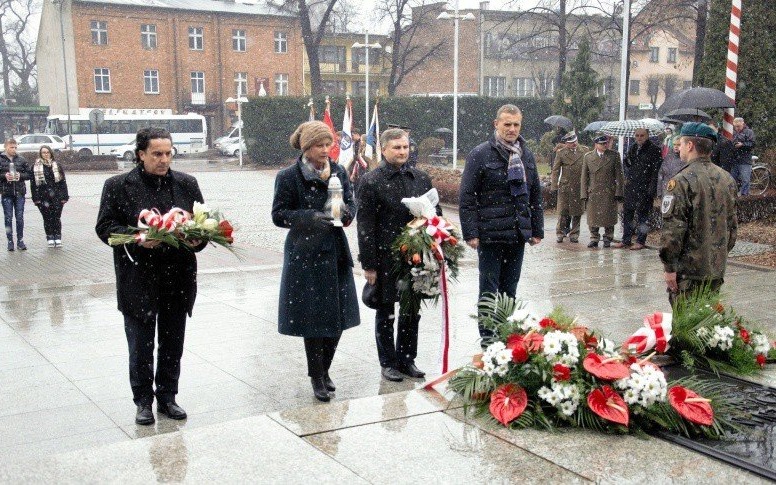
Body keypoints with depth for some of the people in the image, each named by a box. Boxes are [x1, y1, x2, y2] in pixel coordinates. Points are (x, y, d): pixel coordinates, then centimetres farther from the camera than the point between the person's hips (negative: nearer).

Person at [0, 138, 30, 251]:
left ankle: (20, 240, 13)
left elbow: (28, 174, 8)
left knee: (20, 218, 4)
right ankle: (10, 241, 10)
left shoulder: (21, 160, 6)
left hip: (20, 192, 1)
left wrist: (20, 175, -9)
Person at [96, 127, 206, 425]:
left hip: (178, 278, 3)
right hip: (138, 281, -3)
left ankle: (167, 397, 27)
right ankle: (143, 401, 21)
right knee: (141, 346, 6)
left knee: (172, 344, 12)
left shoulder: (186, 184, 6)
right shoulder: (119, 186, -3)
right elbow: (105, 227, -5)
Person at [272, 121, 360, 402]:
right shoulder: (289, 176, -6)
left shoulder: (338, 172, 8)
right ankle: (317, 378, 14)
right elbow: (279, 215, -7)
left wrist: (346, 212, -10)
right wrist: (311, 217, -20)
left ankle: (324, 370, 27)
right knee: (313, 316, -1)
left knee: (338, 316, 8)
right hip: (305, 255, -5)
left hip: (336, 253, 5)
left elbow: (352, 205, 13)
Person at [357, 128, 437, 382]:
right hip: (386, 256, -4)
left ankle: (407, 359, 27)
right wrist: (369, 265, -11)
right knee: (386, 312, 8)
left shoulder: (421, 178, 7)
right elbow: (365, 226, -8)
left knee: (412, 310, 13)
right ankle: (388, 363, 21)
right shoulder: (371, 181, -7)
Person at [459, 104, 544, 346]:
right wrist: (470, 233, -13)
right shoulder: (480, 154, -6)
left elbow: (536, 195, 17)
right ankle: (487, 338, 10)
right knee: (489, 289, 2)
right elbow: (467, 197, -8)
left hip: (518, 234, 5)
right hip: (490, 234, -5)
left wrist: (537, 230, 13)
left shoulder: (526, 155, 12)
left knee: (509, 289, 13)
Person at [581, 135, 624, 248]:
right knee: (593, 217, 3)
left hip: (609, 192, -1)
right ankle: (594, 239, 15)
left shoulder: (614, 155, 3)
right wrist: (584, 193, 0)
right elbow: (584, 177, 6)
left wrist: (618, 192, -4)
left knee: (608, 217, 3)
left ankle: (607, 239, 17)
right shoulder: (588, 156, 5)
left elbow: (619, 175, 2)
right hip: (593, 192, 1)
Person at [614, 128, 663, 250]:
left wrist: (651, 188, -15)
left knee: (642, 214, 0)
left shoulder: (654, 149, -6)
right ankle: (626, 240, 15)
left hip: (644, 187, -6)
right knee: (627, 212, 7)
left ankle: (640, 241, 8)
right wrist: (627, 178, 3)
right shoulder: (632, 148, 13)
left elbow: (655, 170, -10)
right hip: (631, 186, 6)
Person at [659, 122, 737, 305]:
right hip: (717, 269, 7)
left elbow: (673, 229, -18)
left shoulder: (682, 181, -15)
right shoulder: (727, 179, 9)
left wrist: (669, 267, -13)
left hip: (688, 270, -7)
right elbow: (733, 224, 15)